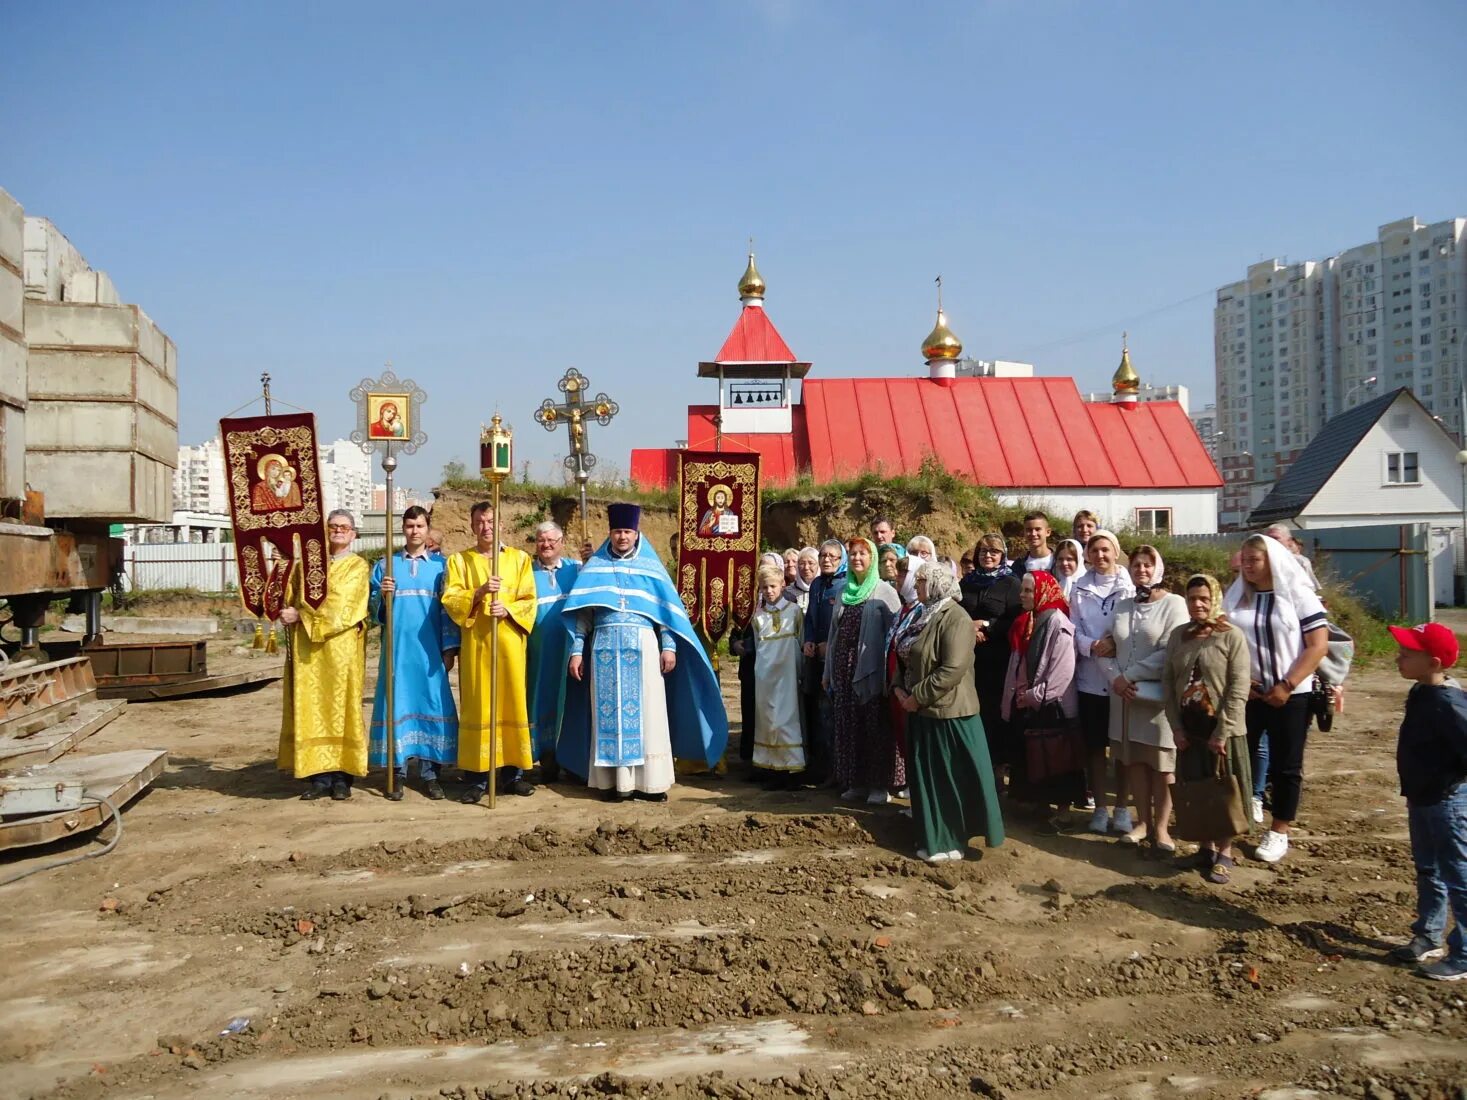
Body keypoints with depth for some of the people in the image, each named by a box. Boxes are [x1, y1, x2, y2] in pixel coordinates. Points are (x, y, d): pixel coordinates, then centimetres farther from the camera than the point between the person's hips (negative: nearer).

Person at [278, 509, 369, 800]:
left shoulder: (358, 567, 3)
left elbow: (341, 606, -9)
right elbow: (291, 599, 14)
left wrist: (301, 615, -11)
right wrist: (289, 612, -8)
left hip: (342, 649, -4)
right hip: (308, 651, 4)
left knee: (341, 706, -2)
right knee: (312, 708, 1)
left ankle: (341, 777, 3)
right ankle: (318, 775, 6)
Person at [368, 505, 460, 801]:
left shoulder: (441, 565, 7)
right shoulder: (385, 565, 9)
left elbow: (448, 609, 4)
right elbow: (374, 610, 8)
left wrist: (449, 648, -3)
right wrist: (382, 596, -14)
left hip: (430, 650, 0)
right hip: (398, 649, 0)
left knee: (432, 704, -1)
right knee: (397, 704, 1)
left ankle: (429, 771, 6)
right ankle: (397, 770, 9)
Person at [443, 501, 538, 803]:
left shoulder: (519, 558, 10)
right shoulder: (459, 560, 9)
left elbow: (529, 601, 4)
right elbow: (450, 600, -3)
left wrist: (508, 609, -15)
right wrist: (480, 592, -18)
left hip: (510, 643, 1)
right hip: (476, 644, -1)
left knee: (512, 704, 2)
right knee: (477, 707, -1)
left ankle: (513, 772, 10)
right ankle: (478, 776, 3)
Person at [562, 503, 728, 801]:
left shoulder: (651, 566, 10)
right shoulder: (595, 567, 10)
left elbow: (667, 609, 6)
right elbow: (581, 612, 7)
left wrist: (669, 646, -4)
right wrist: (576, 651, -1)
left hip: (643, 648, 0)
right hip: (605, 649, 0)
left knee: (646, 712, -1)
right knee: (610, 714, 0)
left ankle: (650, 781, 3)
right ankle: (616, 782, 3)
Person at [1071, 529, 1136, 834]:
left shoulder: (1130, 586, -2)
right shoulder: (1079, 588, 7)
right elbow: (1074, 631, 2)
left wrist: (1116, 643, -21)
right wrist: (1093, 646, -16)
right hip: (1090, 677, 2)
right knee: (1095, 746, 8)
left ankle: (1121, 808, 18)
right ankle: (1100, 808, 18)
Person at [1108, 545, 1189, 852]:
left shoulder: (1174, 604, -4)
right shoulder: (1121, 605, 13)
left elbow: (1170, 652, -13)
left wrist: (1129, 676, -13)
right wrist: (1116, 678, -8)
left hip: (1159, 694, -5)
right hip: (1125, 695, 5)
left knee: (1161, 763, 0)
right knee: (1134, 760, 8)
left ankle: (1161, 827, 8)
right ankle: (1143, 821, 17)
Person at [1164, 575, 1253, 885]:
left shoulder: (1232, 636, -9)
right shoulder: (1178, 635, 5)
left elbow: (1238, 690, -13)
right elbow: (1168, 683, 5)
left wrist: (1222, 733, -16)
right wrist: (1176, 726, -3)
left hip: (1223, 730, -4)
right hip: (1188, 728, 4)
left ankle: (1224, 853, 18)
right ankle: (1206, 846, 26)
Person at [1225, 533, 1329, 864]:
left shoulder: (1299, 596, -5)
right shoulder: (1235, 598, 6)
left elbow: (1318, 645, -10)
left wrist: (1287, 686, -14)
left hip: (1290, 696, -3)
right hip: (1245, 694, 3)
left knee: (1285, 766, 5)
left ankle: (1279, 833, 16)